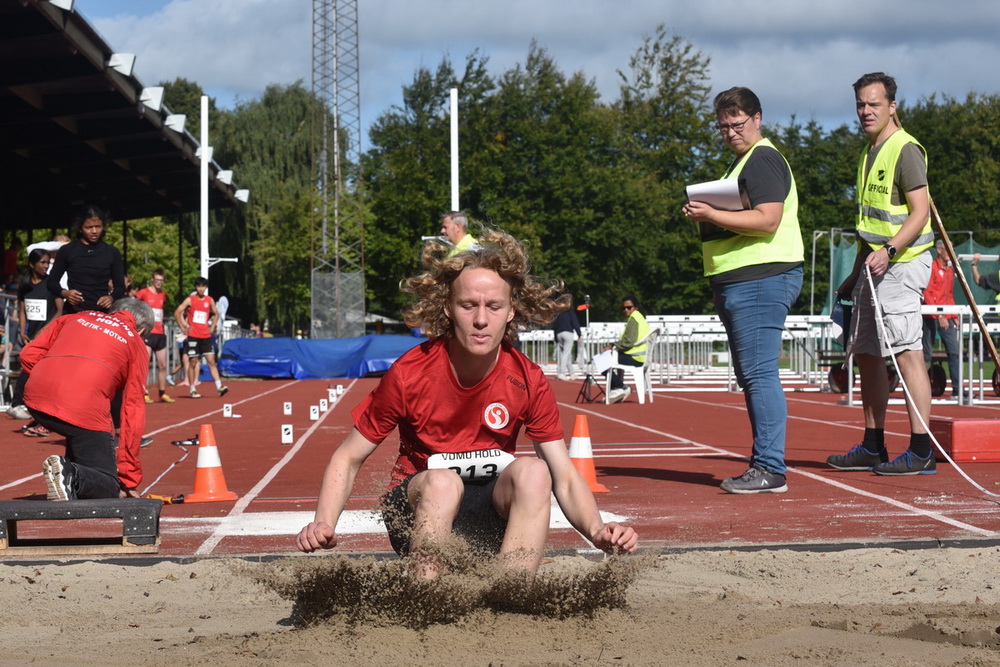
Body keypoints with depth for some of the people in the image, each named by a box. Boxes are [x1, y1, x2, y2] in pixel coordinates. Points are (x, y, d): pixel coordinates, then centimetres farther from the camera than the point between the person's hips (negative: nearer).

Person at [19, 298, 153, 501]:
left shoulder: (76, 317, 28)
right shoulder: (135, 343, 19)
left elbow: (28, 354, 19)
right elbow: (133, 410, 14)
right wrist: (130, 480, 14)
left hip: (35, 401, 5)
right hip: (85, 406, -5)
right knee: (109, 488, 7)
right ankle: (73, 477, -23)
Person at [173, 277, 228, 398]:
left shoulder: (210, 300, 9)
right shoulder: (190, 300, -2)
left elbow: (216, 313, 25)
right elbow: (177, 313, -4)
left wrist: (212, 327, 14)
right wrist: (183, 327, -6)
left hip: (206, 336, 3)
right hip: (193, 336, -3)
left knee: (211, 361, -4)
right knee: (193, 362, 0)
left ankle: (219, 386, -11)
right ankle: (192, 390, 6)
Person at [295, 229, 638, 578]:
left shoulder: (528, 381, -10)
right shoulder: (409, 374, -14)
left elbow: (565, 480, -8)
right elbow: (347, 459, -6)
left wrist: (598, 531, -29)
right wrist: (323, 525, -24)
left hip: (495, 510, 2)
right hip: (419, 506, -2)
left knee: (532, 470, -29)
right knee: (442, 480, -35)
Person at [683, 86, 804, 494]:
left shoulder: (763, 159, -9)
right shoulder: (743, 161, 23)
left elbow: (768, 219, -21)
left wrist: (711, 215, -19)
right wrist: (706, 215, 13)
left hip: (761, 279, -11)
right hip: (738, 282, 11)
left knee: (759, 373, -13)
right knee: (750, 377, 13)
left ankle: (771, 469, -14)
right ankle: (765, 464, 18)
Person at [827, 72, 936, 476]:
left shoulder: (905, 150, -10)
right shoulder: (869, 153, 18)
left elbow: (920, 213, -17)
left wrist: (889, 251, -29)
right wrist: (856, 274, 24)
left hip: (901, 263, -10)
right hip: (873, 265, 10)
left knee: (907, 352, -14)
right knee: (866, 354, 12)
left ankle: (921, 453, -17)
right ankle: (873, 448, 21)